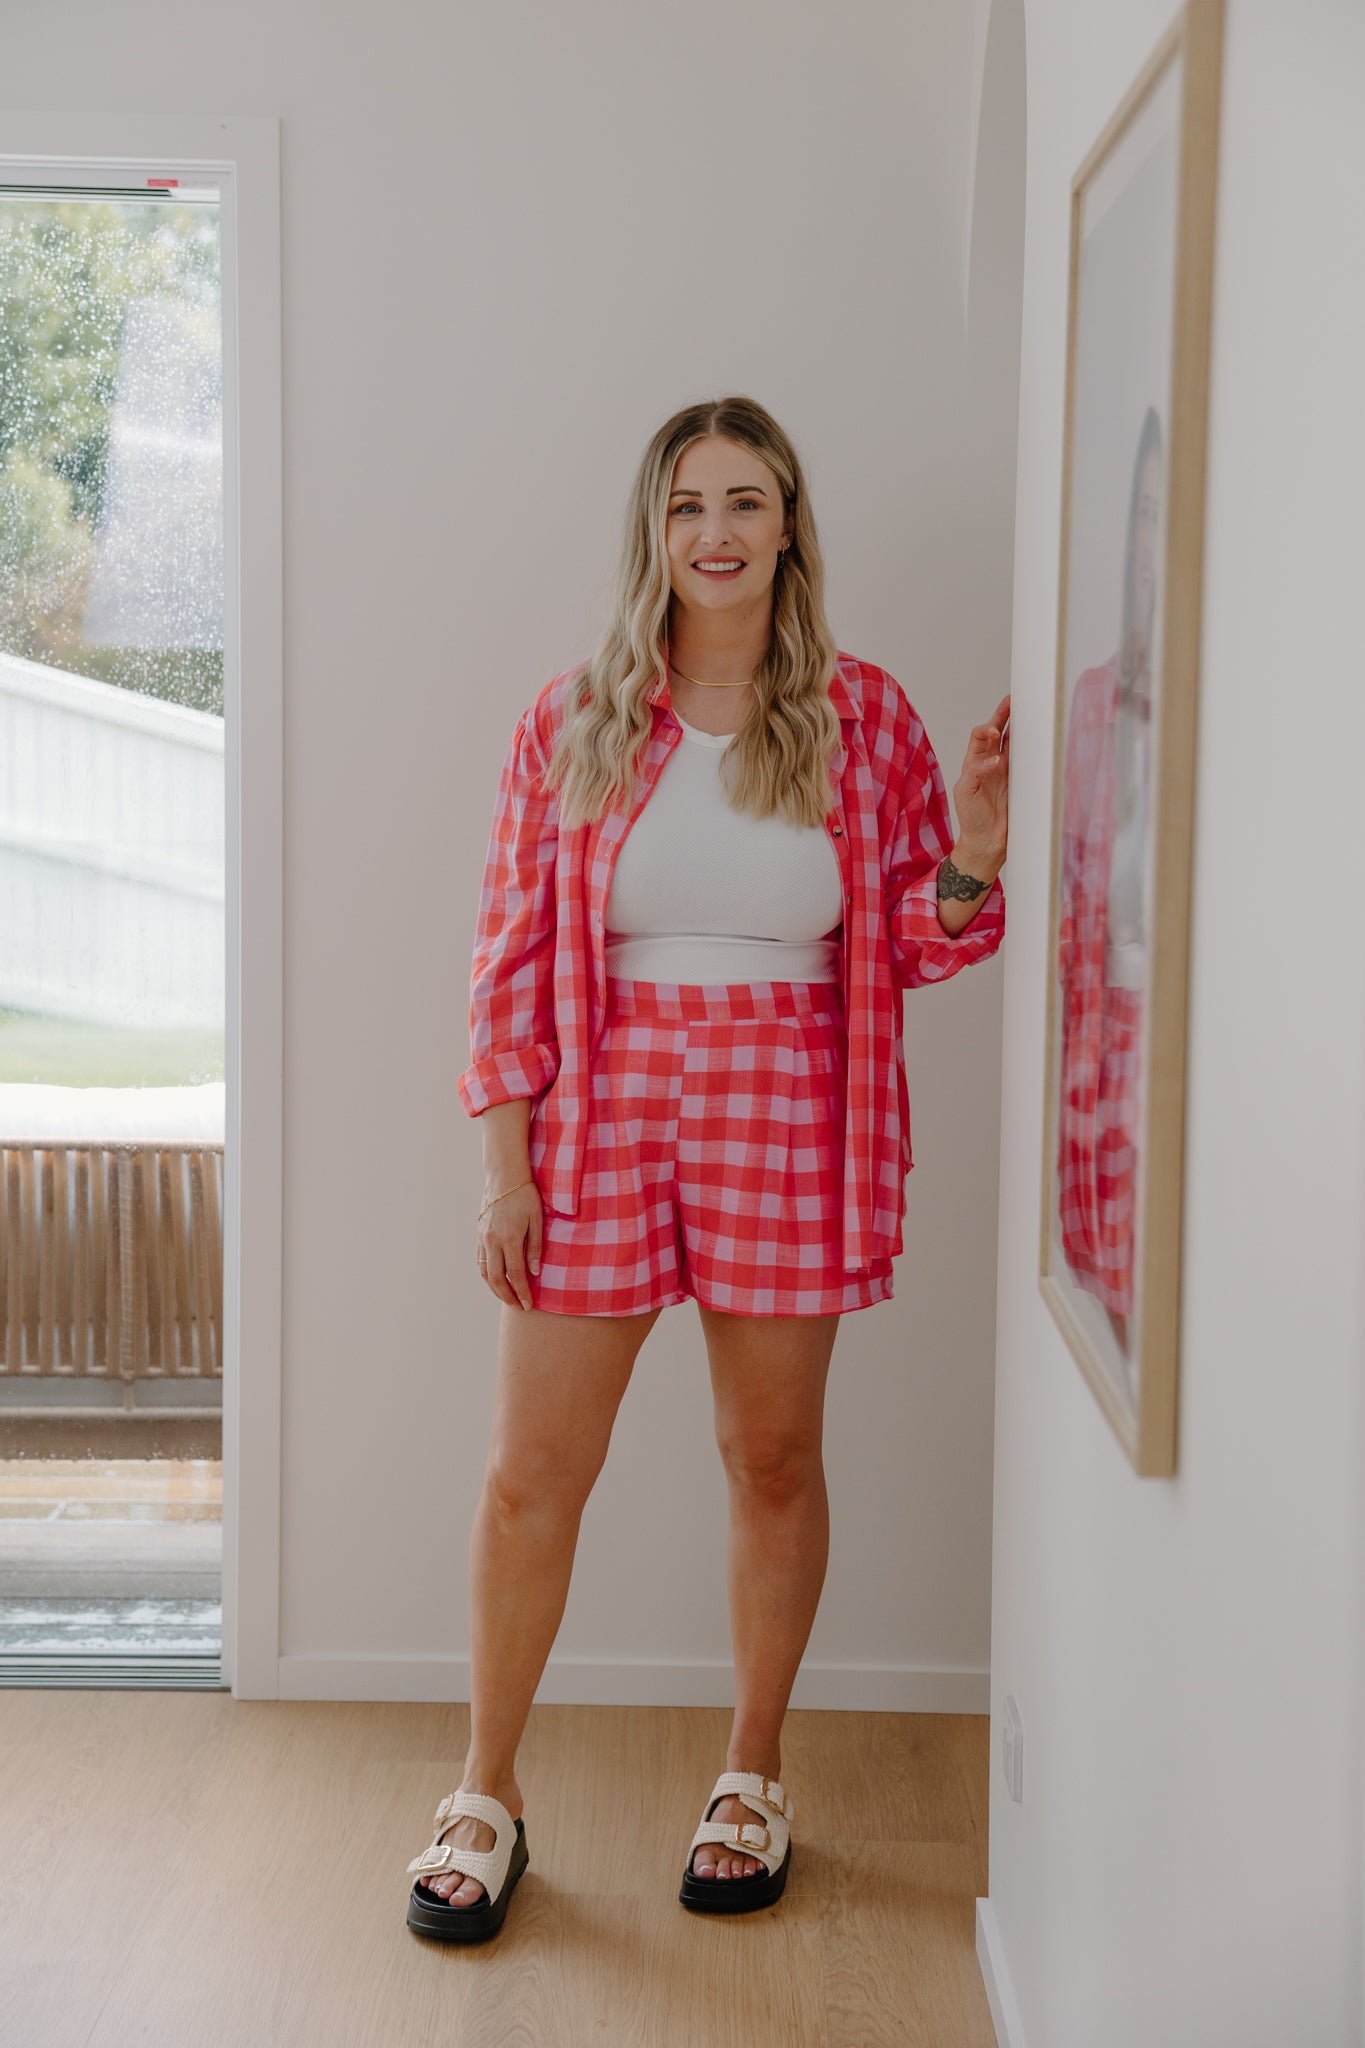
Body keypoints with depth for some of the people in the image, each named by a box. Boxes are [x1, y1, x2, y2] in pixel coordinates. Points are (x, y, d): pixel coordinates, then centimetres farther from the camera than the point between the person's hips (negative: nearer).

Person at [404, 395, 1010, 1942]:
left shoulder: (864, 719, 2)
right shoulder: (574, 720, 2)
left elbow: (905, 946, 6)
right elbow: (511, 956, 1)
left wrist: (973, 861, -15)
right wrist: (504, 1165, -4)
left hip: (789, 1123, 0)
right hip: (602, 1112, 0)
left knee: (773, 1462, 11)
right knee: (531, 1473, 3)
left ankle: (753, 1777, 30)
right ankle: (486, 1797, 22)